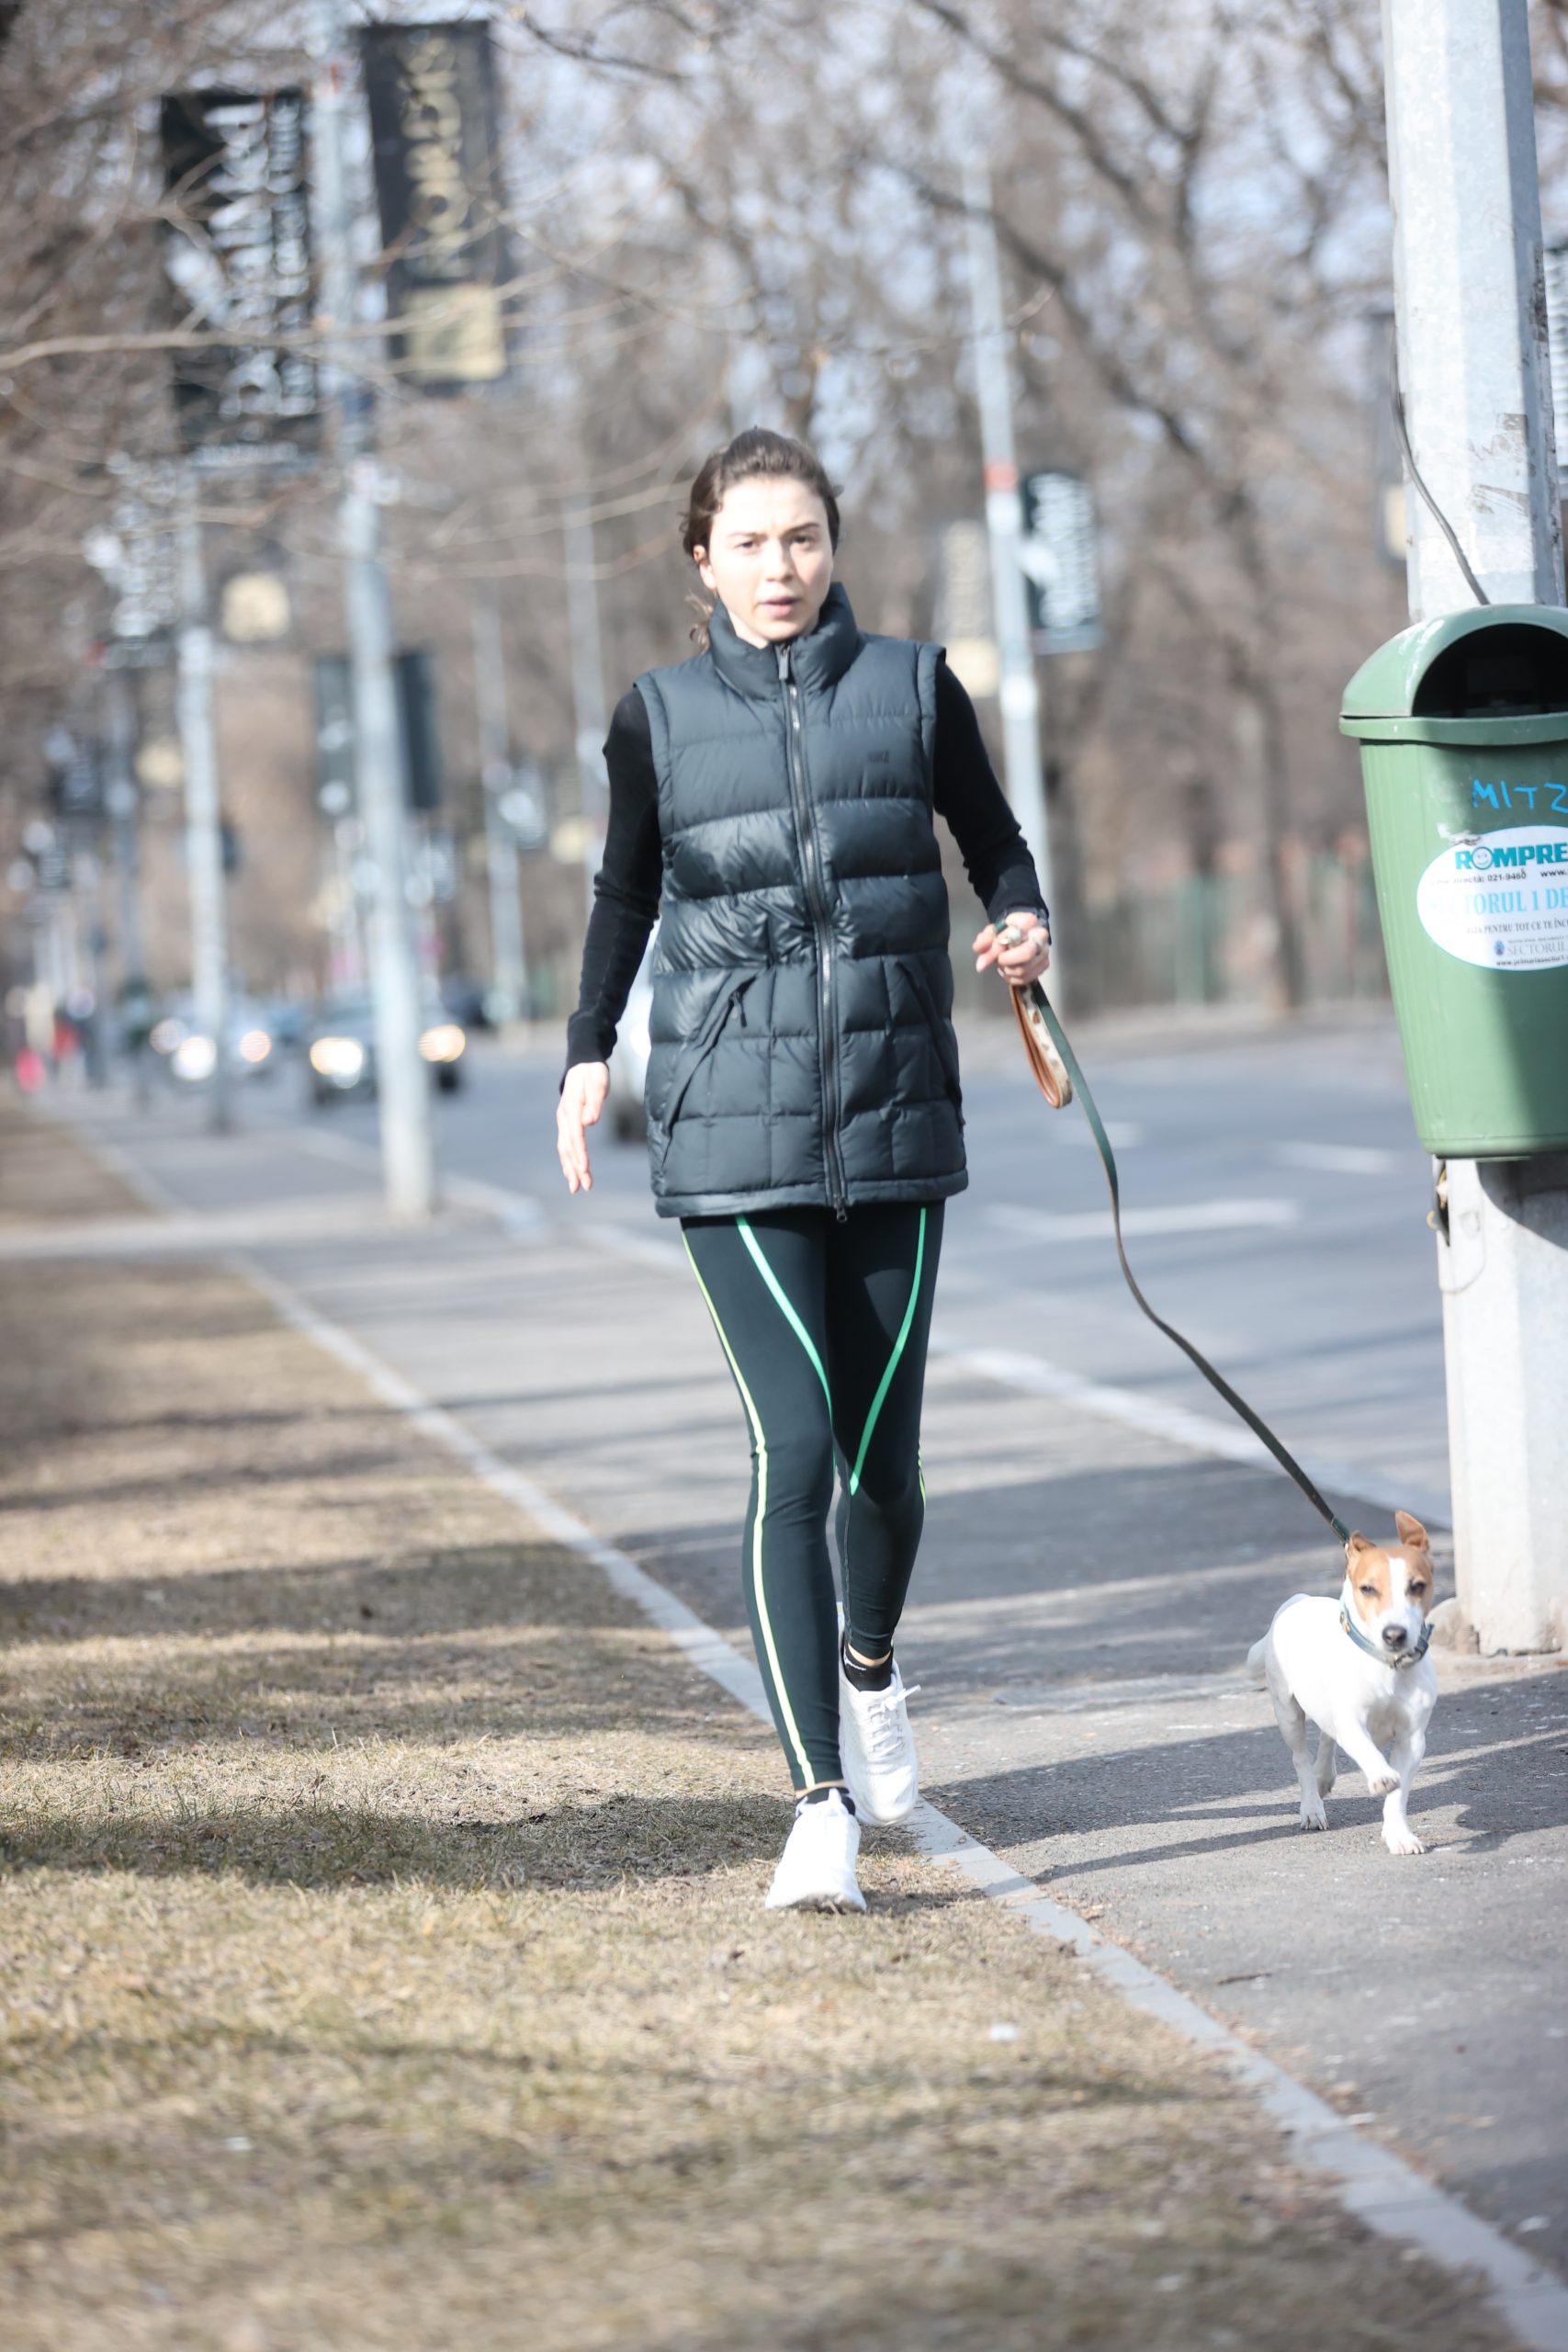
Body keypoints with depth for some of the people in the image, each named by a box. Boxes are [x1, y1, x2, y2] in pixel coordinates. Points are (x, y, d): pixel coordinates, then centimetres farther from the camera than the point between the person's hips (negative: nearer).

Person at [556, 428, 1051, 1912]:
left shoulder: (913, 691, 4)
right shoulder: (659, 721, 3)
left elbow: (994, 844, 15)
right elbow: (625, 891, 17)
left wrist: (1024, 926, -5)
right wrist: (589, 1052, 9)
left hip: (896, 1125, 1)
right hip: (732, 1139, -1)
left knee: (883, 1455, 7)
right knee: (794, 1449, -13)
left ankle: (870, 1664, 40)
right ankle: (821, 1801, -10)